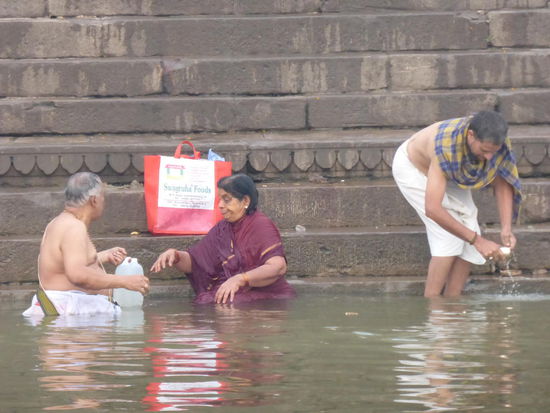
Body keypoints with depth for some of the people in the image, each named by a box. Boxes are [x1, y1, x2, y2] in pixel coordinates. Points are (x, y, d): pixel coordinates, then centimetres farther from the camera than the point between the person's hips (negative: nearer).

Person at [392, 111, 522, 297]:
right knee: (449, 238, -21)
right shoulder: (445, 148, -46)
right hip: (412, 168, -6)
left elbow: (502, 184, -13)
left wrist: (506, 228, -27)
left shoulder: (495, 141, -29)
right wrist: (478, 240, -46)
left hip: (450, 175, 6)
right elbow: (432, 209, -48)